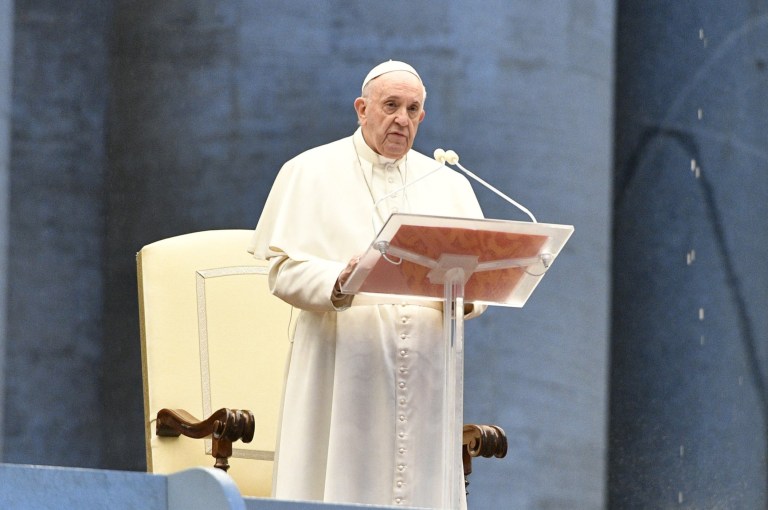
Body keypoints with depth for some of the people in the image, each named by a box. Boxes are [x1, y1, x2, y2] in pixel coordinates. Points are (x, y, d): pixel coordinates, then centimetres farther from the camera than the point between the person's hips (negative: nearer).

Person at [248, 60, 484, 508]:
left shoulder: (448, 185, 18)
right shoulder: (310, 173, 7)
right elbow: (284, 269, -3)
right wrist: (339, 281, -23)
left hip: (425, 373, 3)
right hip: (343, 369, -3)